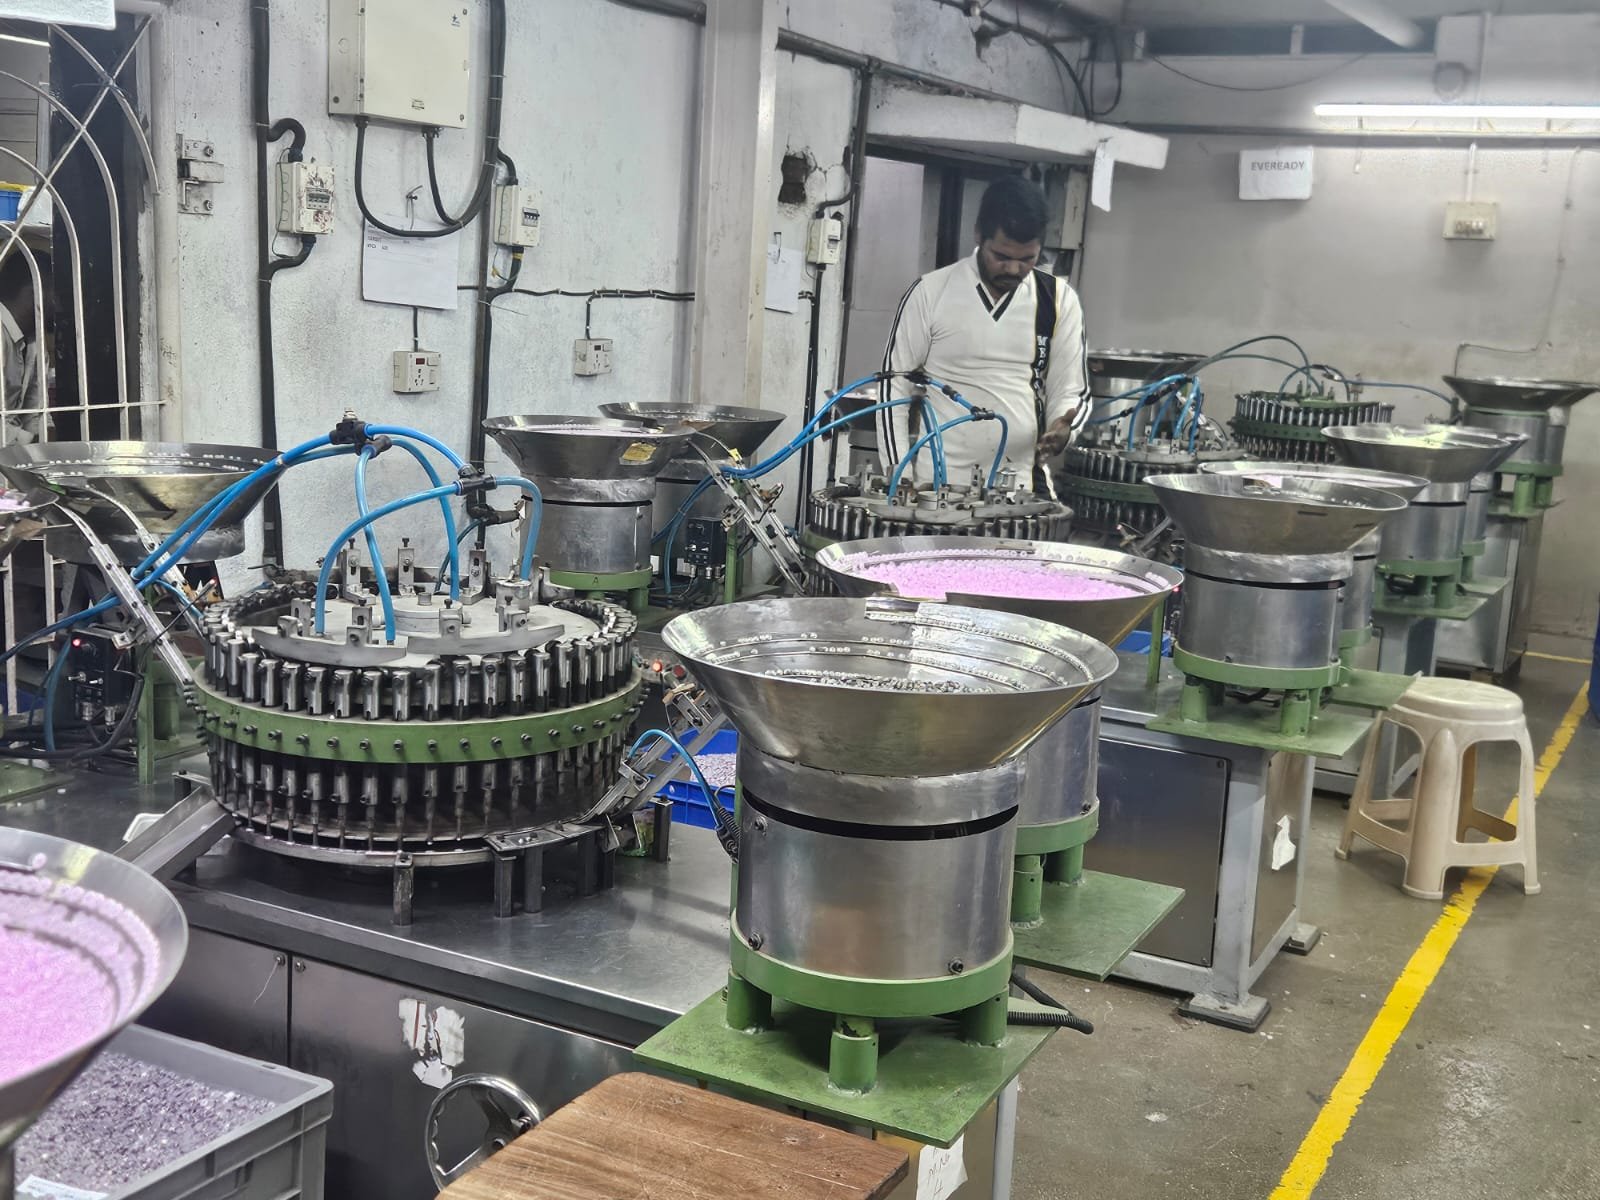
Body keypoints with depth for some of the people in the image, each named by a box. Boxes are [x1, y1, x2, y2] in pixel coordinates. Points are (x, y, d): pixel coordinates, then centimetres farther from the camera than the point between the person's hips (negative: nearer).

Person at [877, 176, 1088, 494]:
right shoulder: (931, 293, -1)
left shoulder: (1058, 300, 4)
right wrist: (898, 476, -5)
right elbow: (895, 387, 3)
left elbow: (1072, 390, 9)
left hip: (1023, 486, 2)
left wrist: (1062, 429, -15)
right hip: (936, 483, -1)